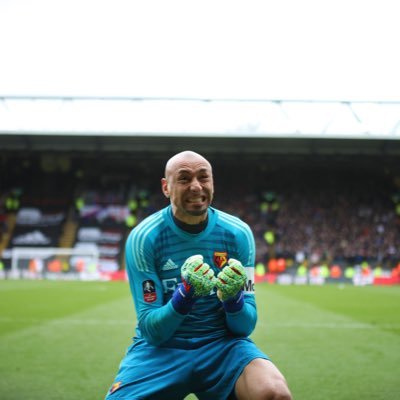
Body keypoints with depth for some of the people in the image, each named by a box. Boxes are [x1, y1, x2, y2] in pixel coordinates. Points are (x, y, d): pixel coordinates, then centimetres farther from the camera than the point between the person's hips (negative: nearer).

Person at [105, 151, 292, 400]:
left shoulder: (238, 234, -4)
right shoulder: (143, 238, -9)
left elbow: (245, 327, -2)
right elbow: (151, 330, -11)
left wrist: (232, 298, -24)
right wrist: (185, 295, -29)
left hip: (223, 344, 0)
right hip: (160, 346, 0)